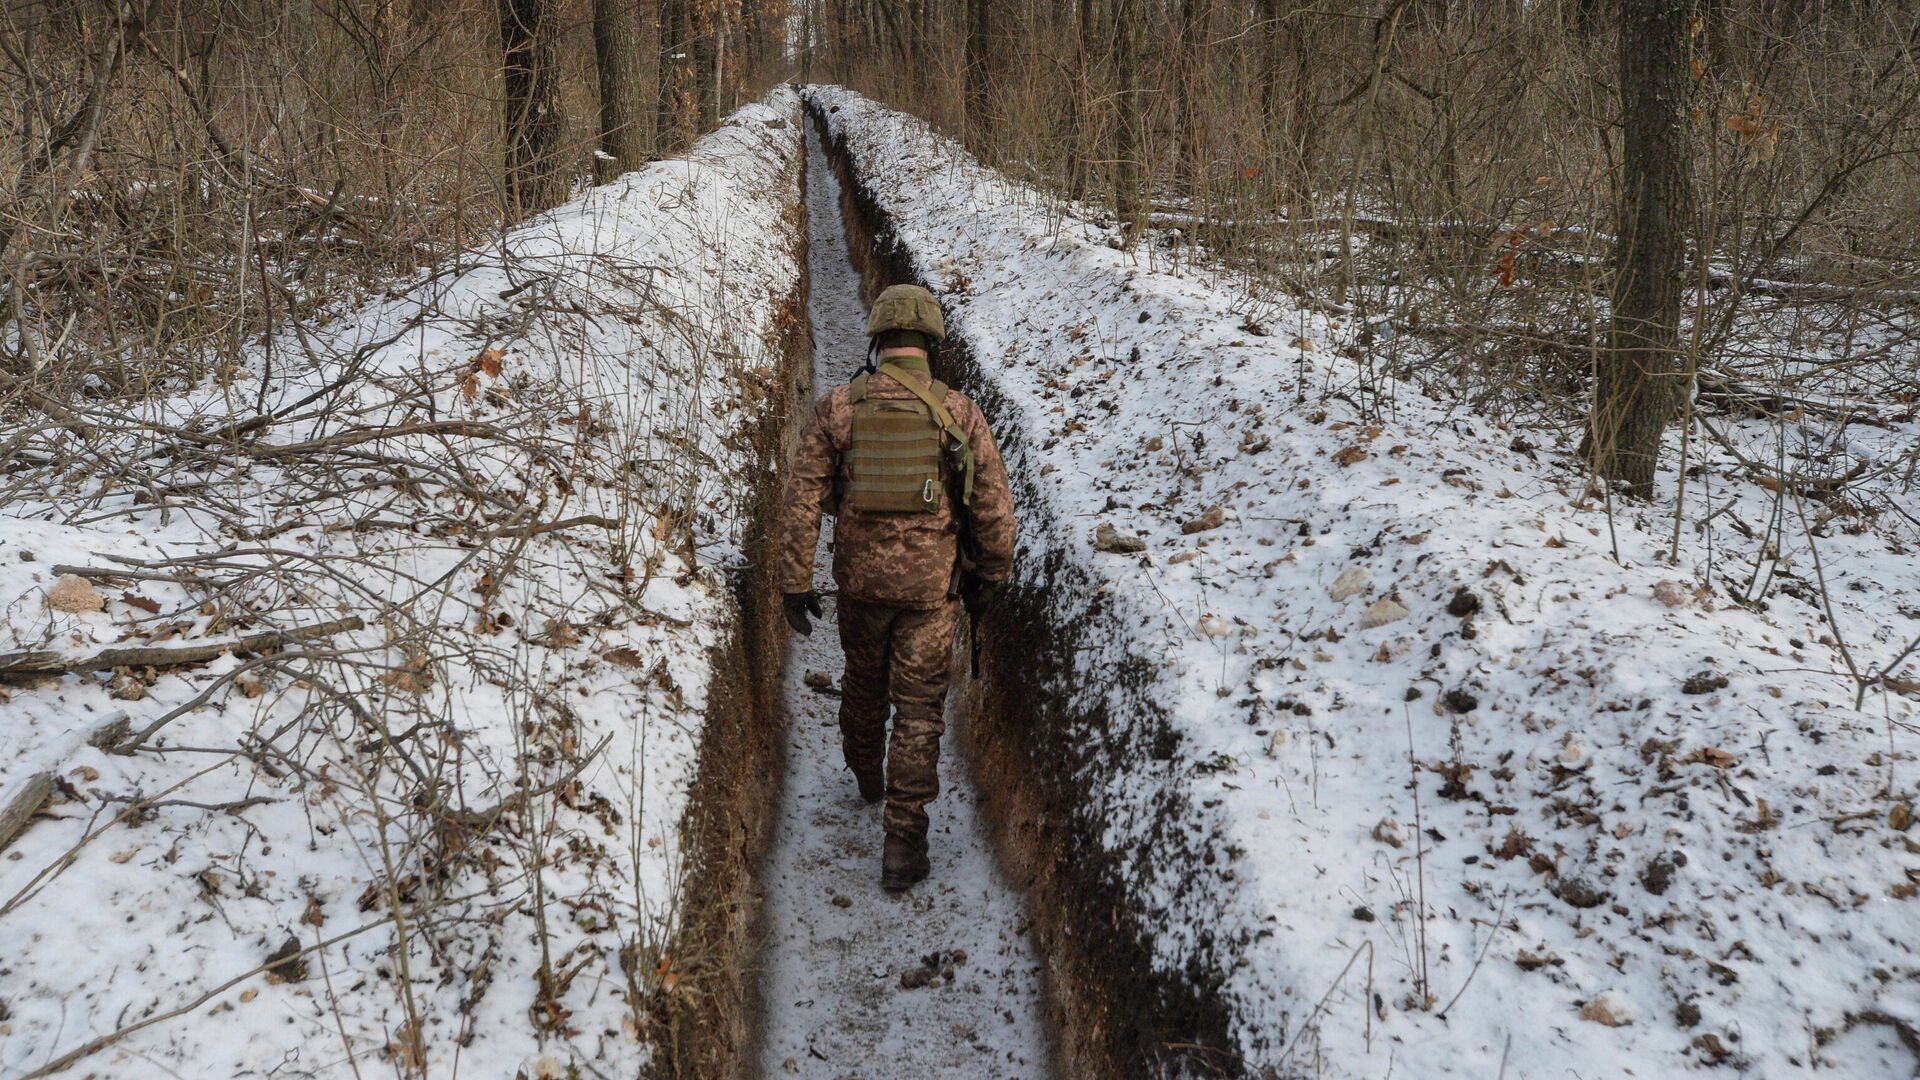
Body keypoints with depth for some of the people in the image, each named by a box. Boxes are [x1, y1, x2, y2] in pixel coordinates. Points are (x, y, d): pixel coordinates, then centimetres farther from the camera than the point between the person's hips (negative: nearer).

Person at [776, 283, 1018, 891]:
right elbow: (995, 505, -5)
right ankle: (903, 843, 4)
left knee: (864, 683, 26)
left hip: (860, 579, 2)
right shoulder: (958, 413, -8)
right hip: (932, 585, -2)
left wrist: (795, 583, -1)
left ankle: (866, 776, 51)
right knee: (918, 710, 6)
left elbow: (802, 499, -7)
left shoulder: (838, 408, -5)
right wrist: (989, 578, 9)